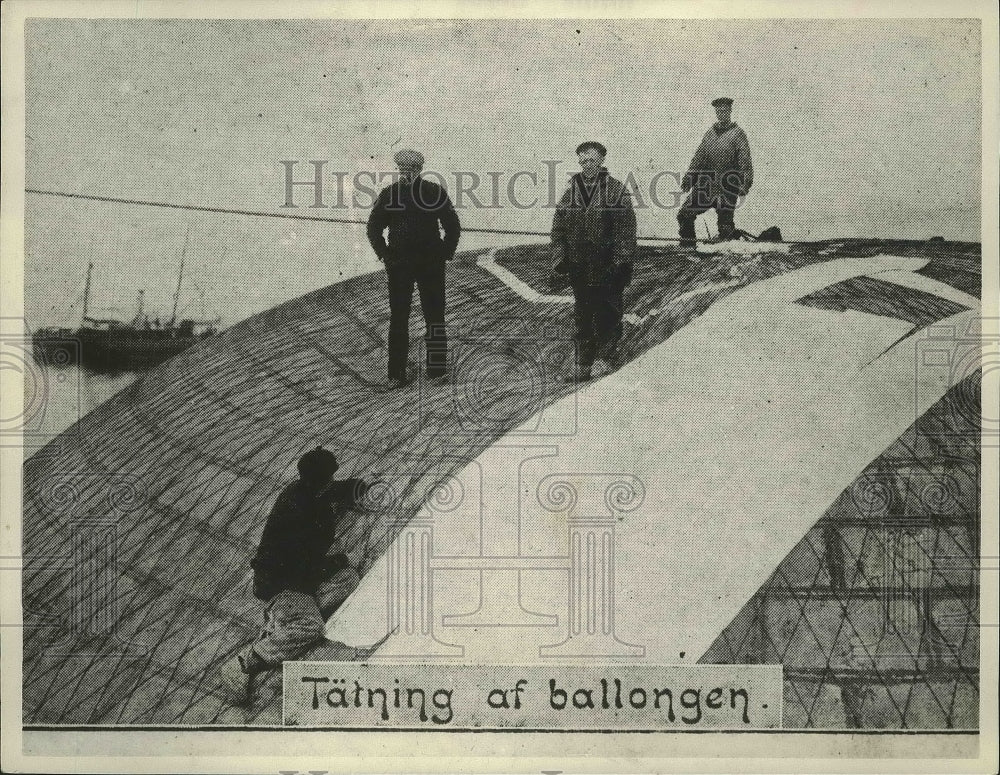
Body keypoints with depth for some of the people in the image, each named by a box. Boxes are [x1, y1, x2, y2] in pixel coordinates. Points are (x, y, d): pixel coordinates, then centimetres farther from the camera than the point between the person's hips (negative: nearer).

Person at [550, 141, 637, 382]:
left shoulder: (617, 191, -2)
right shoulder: (570, 193, 9)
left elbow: (626, 231, -6)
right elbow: (559, 232, 11)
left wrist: (621, 263, -11)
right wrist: (558, 263, 4)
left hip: (608, 271, -4)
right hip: (580, 270, 4)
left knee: (609, 317, 4)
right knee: (581, 319, 7)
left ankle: (611, 360, 17)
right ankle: (583, 367, 13)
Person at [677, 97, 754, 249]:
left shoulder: (737, 133, -1)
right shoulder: (709, 134, 15)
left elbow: (745, 160, -9)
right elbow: (699, 158, 18)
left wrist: (745, 183, -20)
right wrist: (689, 177, 9)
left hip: (727, 188, -5)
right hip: (706, 185, 5)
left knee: (725, 224, -7)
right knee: (684, 214, 0)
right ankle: (687, 247, 11)